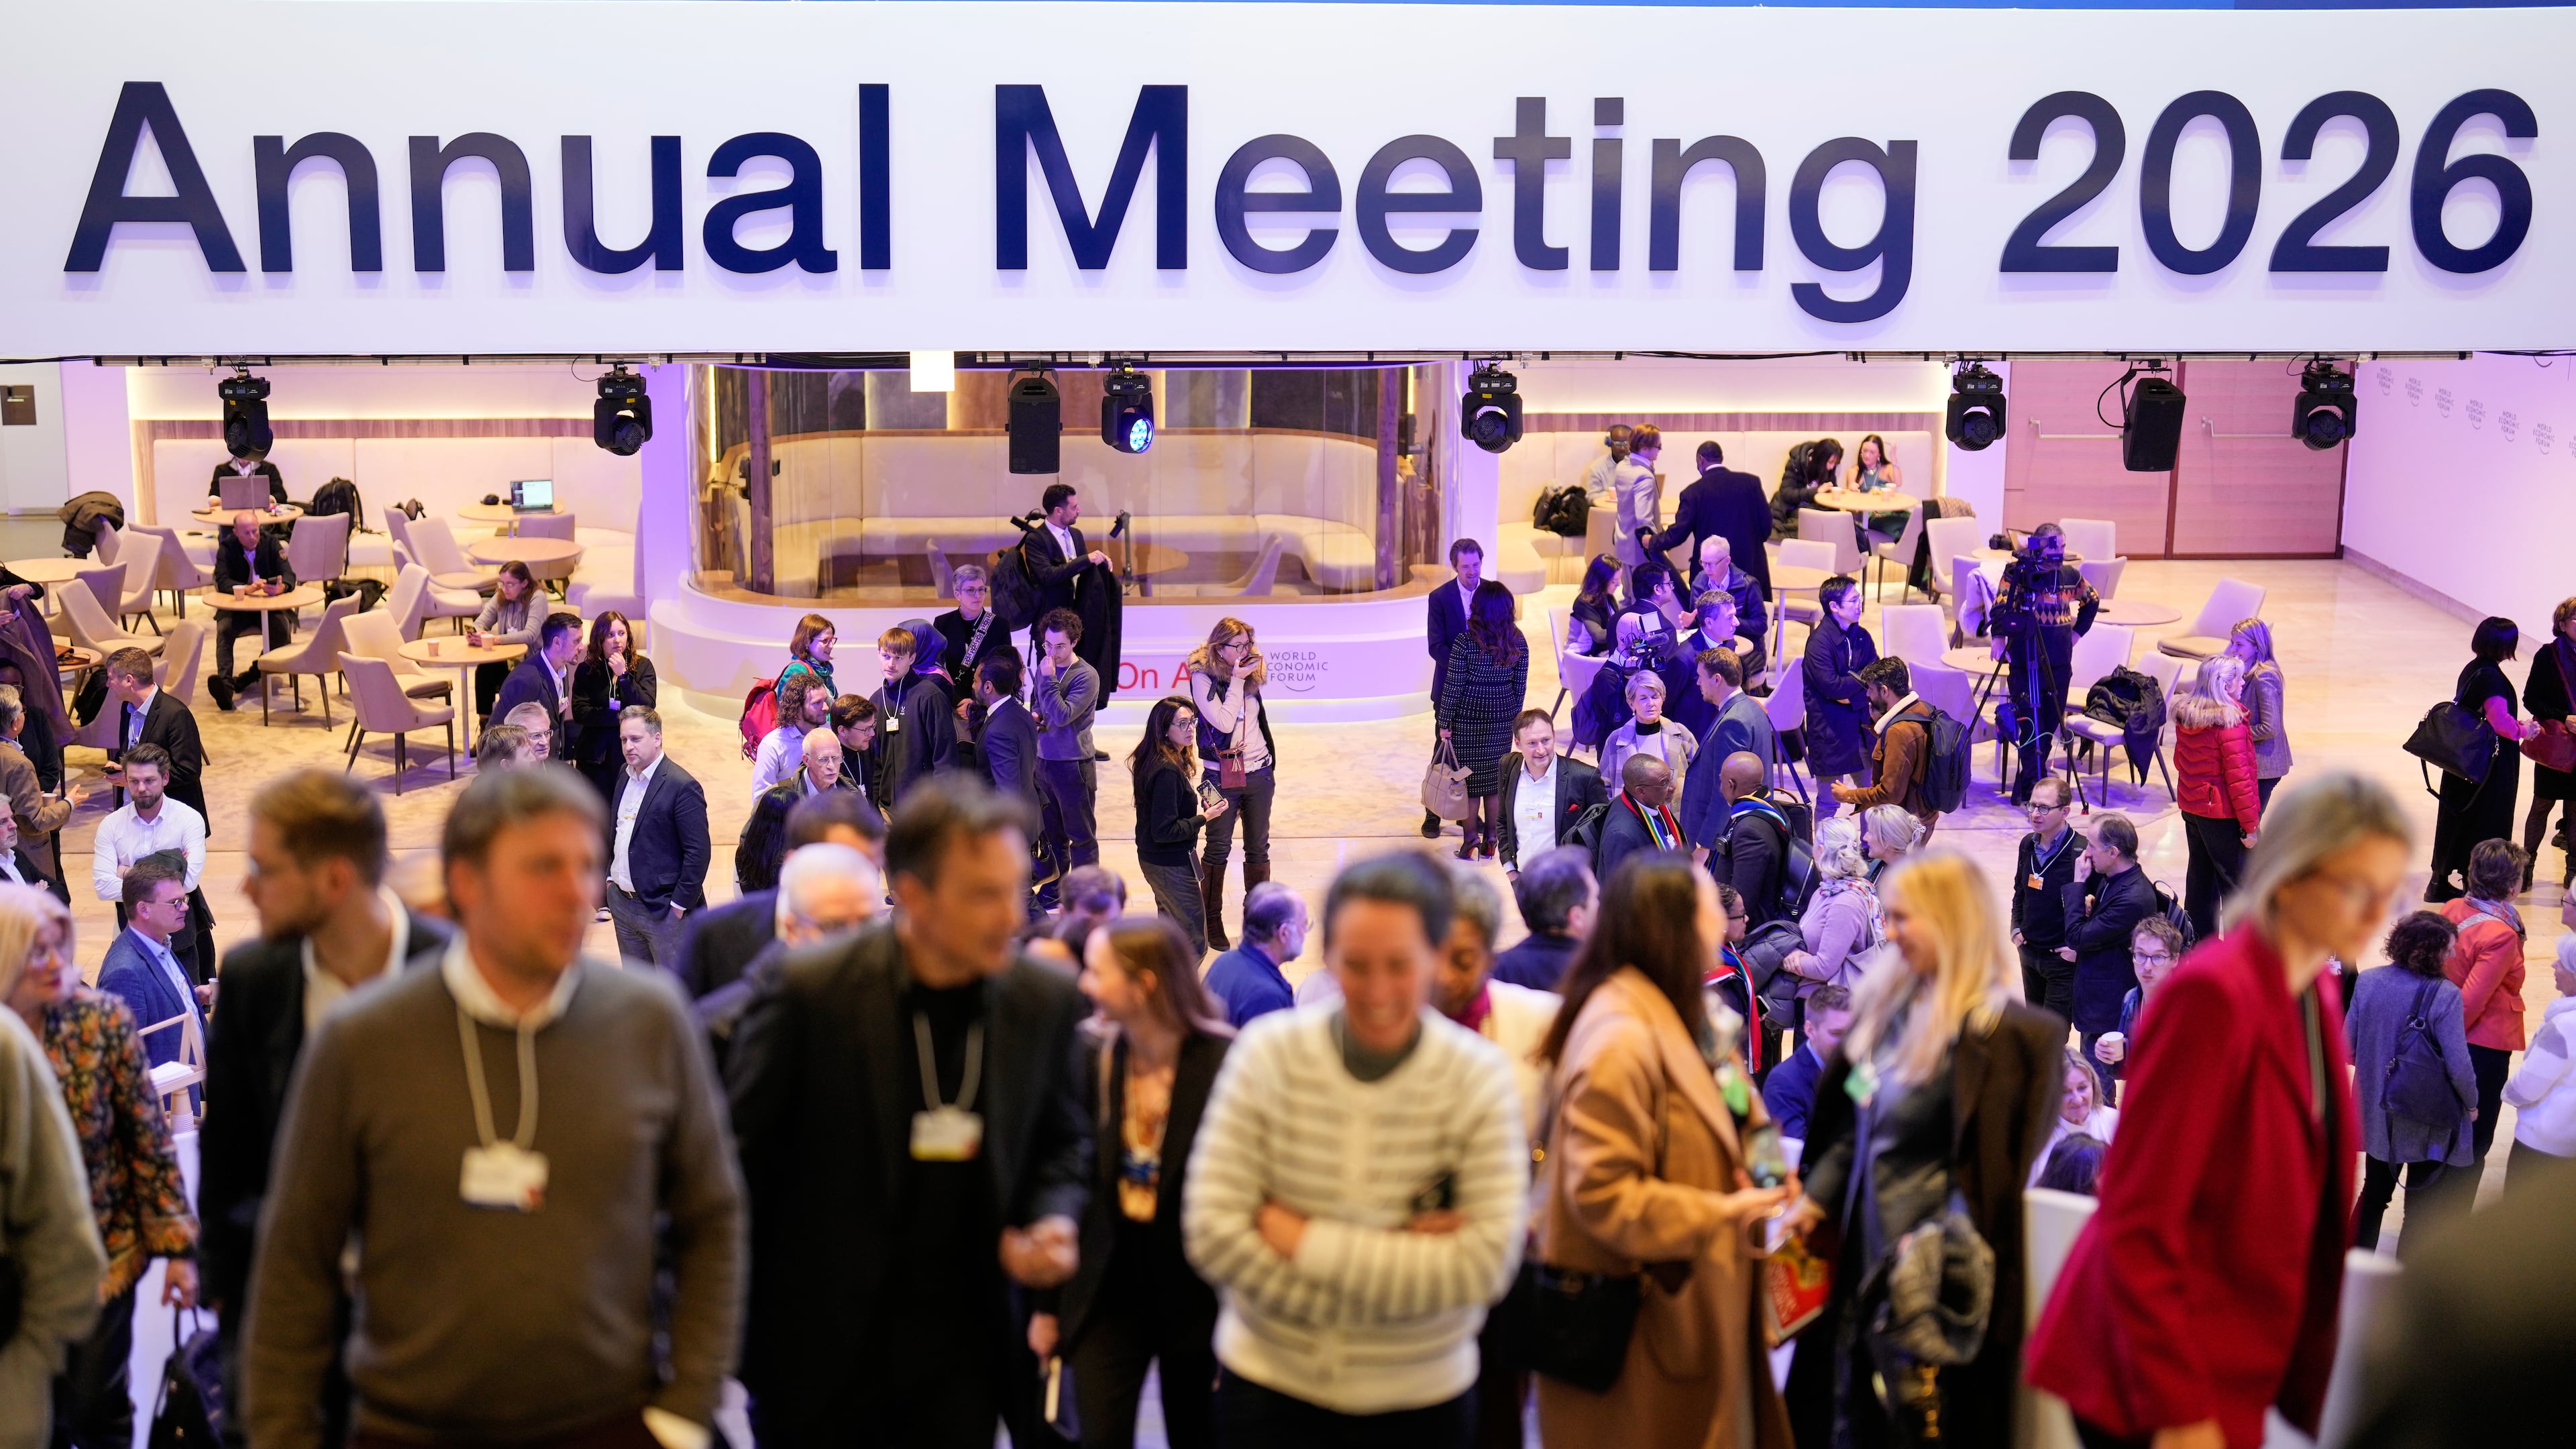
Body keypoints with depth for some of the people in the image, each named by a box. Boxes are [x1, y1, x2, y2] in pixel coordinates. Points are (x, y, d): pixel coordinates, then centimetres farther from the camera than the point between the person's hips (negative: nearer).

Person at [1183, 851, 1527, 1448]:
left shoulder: (1479, 1075, -10)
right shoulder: (1268, 1052, -9)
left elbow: (1486, 1263, -16)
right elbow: (1211, 1231, -13)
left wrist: (1304, 1240, -17)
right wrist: (1402, 1264, -17)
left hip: (1419, 1399, 0)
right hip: (1268, 1384, 0)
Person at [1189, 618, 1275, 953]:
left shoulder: (1251, 670, 7)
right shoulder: (1203, 677, -10)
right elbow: (1224, 722, -20)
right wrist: (1237, 680, -16)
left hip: (1259, 773, 5)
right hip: (1222, 777, -5)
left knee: (1258, 849, 11)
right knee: (1218, 849, 2)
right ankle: (1212, 919, 13)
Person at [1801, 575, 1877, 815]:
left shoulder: (1862, 637, 6)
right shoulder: (1819, 642, -16)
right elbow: (1831, 687, -23)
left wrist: (1852, 696, -16)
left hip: (1860, 724, 6)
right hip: (1830, 730, -6)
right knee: (1829, 800, 4)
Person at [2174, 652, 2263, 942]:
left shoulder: (2185, 716, 1)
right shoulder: (2230, 722, -22)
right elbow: (2238, 777, -21)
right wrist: (2250, 824, -15)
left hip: (2191, 806, 8)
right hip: (2223, 814, -8)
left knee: (2201, 873, 18)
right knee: (2236, 880, 2)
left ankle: (2200, 939, 28)